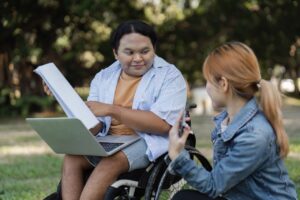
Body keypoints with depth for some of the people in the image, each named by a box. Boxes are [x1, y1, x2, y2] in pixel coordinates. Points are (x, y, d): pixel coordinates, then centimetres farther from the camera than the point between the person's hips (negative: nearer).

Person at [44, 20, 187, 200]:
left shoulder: (170, 76, -4)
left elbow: (163, 124, -18)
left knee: (111, 162, -32)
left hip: (150, 143, -5)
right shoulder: (103, 77, 11)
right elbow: (96, 126, 5)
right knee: (72, 158, -22)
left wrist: (111, 110, -21)